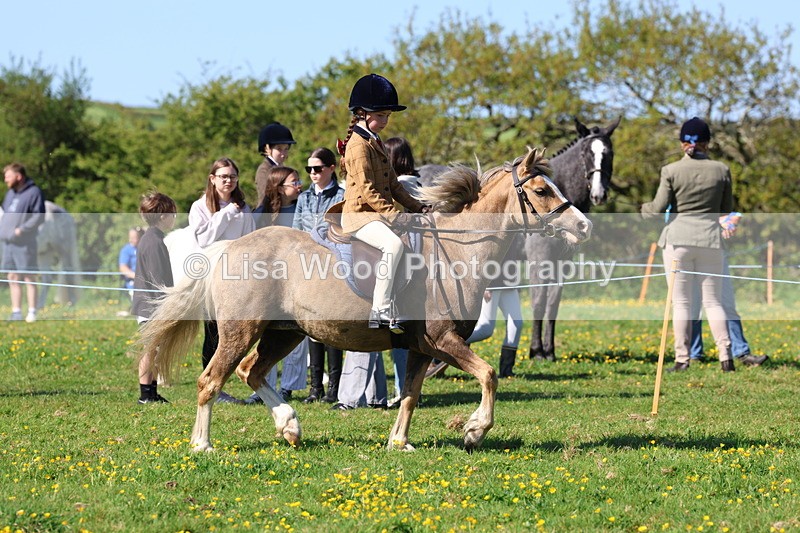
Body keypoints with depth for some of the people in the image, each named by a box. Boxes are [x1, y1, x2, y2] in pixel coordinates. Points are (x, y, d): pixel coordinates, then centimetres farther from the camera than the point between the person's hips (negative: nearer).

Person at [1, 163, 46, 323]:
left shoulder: (34, 192, -8)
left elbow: (39, 216, -12)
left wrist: (22, 229, -19)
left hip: (24, 243, -8)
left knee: (29, 278, -2)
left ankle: (32, 312, 1)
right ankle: (16, 312, 14)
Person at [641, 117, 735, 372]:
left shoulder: (671, 171, -6)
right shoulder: (721, 171, 1)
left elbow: (658, 209, -6)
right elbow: (728, 210, 8)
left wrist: (645, 208, 16)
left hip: (679, 238, -2)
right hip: (710, 237, 2)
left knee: (681, 301, 4)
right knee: (713, 301, 9)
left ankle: (682, 358, 1)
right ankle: (725, 356, -2)